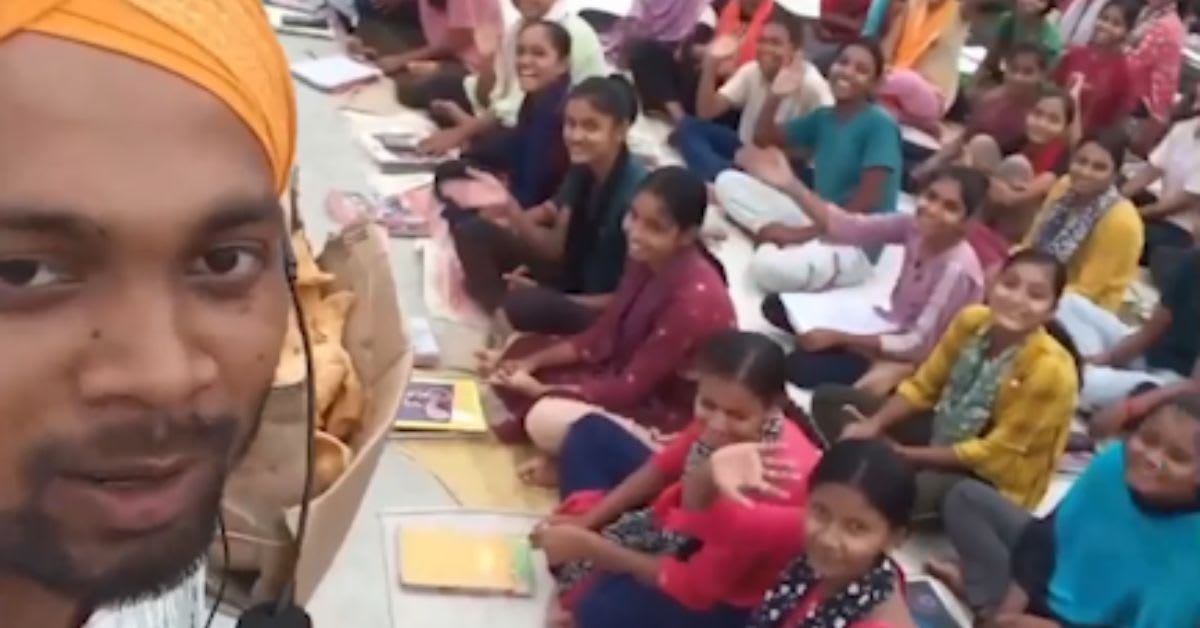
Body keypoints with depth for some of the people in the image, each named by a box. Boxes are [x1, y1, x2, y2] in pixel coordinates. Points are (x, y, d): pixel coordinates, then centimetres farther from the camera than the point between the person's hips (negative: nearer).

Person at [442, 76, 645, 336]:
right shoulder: (582, 169, -2)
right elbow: (558, 247, 1)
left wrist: (550, 300, -21)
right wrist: (508, 207, -15)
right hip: (572, 280, 8)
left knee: (522, 306, -39)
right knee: (472, 231, -2)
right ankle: (502, 318, -9)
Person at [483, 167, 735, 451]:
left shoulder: (695, 300, -31)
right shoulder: (646, 260, -6)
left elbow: (631, 388, -25)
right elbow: (601, 335, 4)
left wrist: (541, 391, -18)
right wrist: (530, 362, -8)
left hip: (672, 414, -9)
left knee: (546, 419, -28)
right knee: (521, 352, 5)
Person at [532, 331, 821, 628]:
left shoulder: (779, 480, -39)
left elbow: (694, 587, -31)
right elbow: (664, 467, 1)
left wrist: (590, 547, -27)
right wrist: (587, 521, -8)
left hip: (729, 599, -8)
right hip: (683, 528, 8)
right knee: (590, 432, 9)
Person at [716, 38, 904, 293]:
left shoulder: (880, 124, -15)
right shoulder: (823, 117, 8)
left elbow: (867, 202, -21)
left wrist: (804, 233, -20)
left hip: (854, 242, -8)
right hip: (816, 220, 8)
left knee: (769, 266, -37)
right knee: (728, 182, 2)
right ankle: (775, 233, -16)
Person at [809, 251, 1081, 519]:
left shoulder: (1051, 369, -28)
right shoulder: (971, 320, -12)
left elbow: (993, 452, -22)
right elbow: (924, 385, 2)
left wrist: (905, 454, -21)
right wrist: (873, 425, -14)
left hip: (993, 477, -7)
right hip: (943, 434, 7)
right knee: (828, 399, -1)